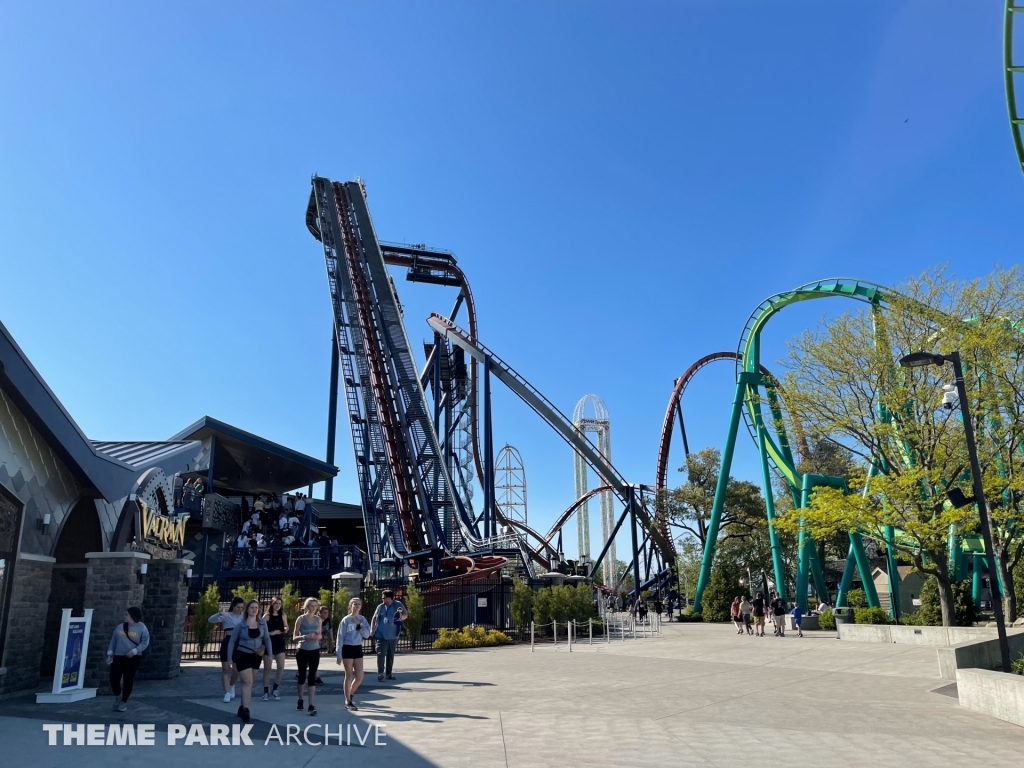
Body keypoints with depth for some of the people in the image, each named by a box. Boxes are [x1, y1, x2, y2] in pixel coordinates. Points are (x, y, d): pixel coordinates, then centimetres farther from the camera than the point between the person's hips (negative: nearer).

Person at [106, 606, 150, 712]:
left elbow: (145, 643, -7)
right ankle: (117, 697, 25)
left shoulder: (141, 628, -3)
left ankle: (124, 702, 18)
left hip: (133, 658, -4)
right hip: (118, 657, 4)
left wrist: (134, 651, -18)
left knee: (128, 680, 1)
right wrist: (110, 654, 6)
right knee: (114, 677, -4)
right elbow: (113, 641, 13)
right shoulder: (120, 627, 10)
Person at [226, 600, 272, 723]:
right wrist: (230, 658, -5)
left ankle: (242, 707, 27)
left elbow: (267, 639, 5)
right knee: (247, 682, -11)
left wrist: (270, 654, 1)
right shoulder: (241, 624, -10)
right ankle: (245, 709, -7)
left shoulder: (262, 623, -3)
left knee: (248, 682, 13)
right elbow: (232, 641, -2)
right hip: (242, 656, -4)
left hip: (256, 656, 4)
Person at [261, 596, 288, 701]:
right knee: (267, 668, 1)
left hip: (279, 643, 4)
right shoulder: (267, 616, -4)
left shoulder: (283, 616, 7)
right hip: (268, 643, -4)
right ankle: (266, 692, 11)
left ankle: (275, 690, 13)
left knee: (281, 667, -2)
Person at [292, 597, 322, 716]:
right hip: (303, 651, -1)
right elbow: (294, 637, -5)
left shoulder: (318, 619, 3)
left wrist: (318, 636, -10)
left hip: (314, 651, 2)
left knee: (312, 676, -5)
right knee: (302, 675, 10)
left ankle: (311, 705, -8)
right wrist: (305, 636, -23)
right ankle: (300, 700, 30)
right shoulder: (301, 619, -6)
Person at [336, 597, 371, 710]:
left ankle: (350, 694, 26)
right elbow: (340, 637, -7)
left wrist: (359, 625, -13)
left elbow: (367, 634, -2)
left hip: (358, 649, 4)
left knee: (359, 676, 1)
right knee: (349, 676, 2)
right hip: (348, 649, -4)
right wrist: (339, 655, -10)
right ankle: (348, 701, 14)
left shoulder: (362, 619, 5)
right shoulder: (346, 620, -7)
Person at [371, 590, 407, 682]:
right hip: (381, 635, -1)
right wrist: (372, 630, -1)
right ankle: (380, 674, -6)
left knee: (391, 655, 11)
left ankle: (388, 673, 23)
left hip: (393, 636, 1)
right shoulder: (380, 607, 1)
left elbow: (406, 615, 5)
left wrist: (401, 616, -17)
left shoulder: (398, 605, -1)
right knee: (381, 654, -10)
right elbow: (374, 618, 8)